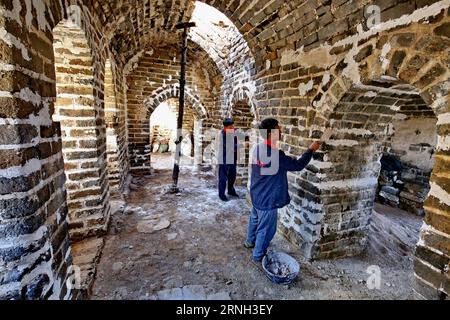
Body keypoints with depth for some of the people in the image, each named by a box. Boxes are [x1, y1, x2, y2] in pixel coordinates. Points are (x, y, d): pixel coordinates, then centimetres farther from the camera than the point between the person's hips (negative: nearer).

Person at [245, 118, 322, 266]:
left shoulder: (259, 148, -2)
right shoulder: (275, 155, -29)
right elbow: (298, 165, -20)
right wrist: (311, 150, -9)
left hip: (257, 195, 9)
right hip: (267, 199, -9)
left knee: (255, 219, 28)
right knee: (266, 229, 10)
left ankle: (250, 241, 51)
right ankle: (258, 257, 28)